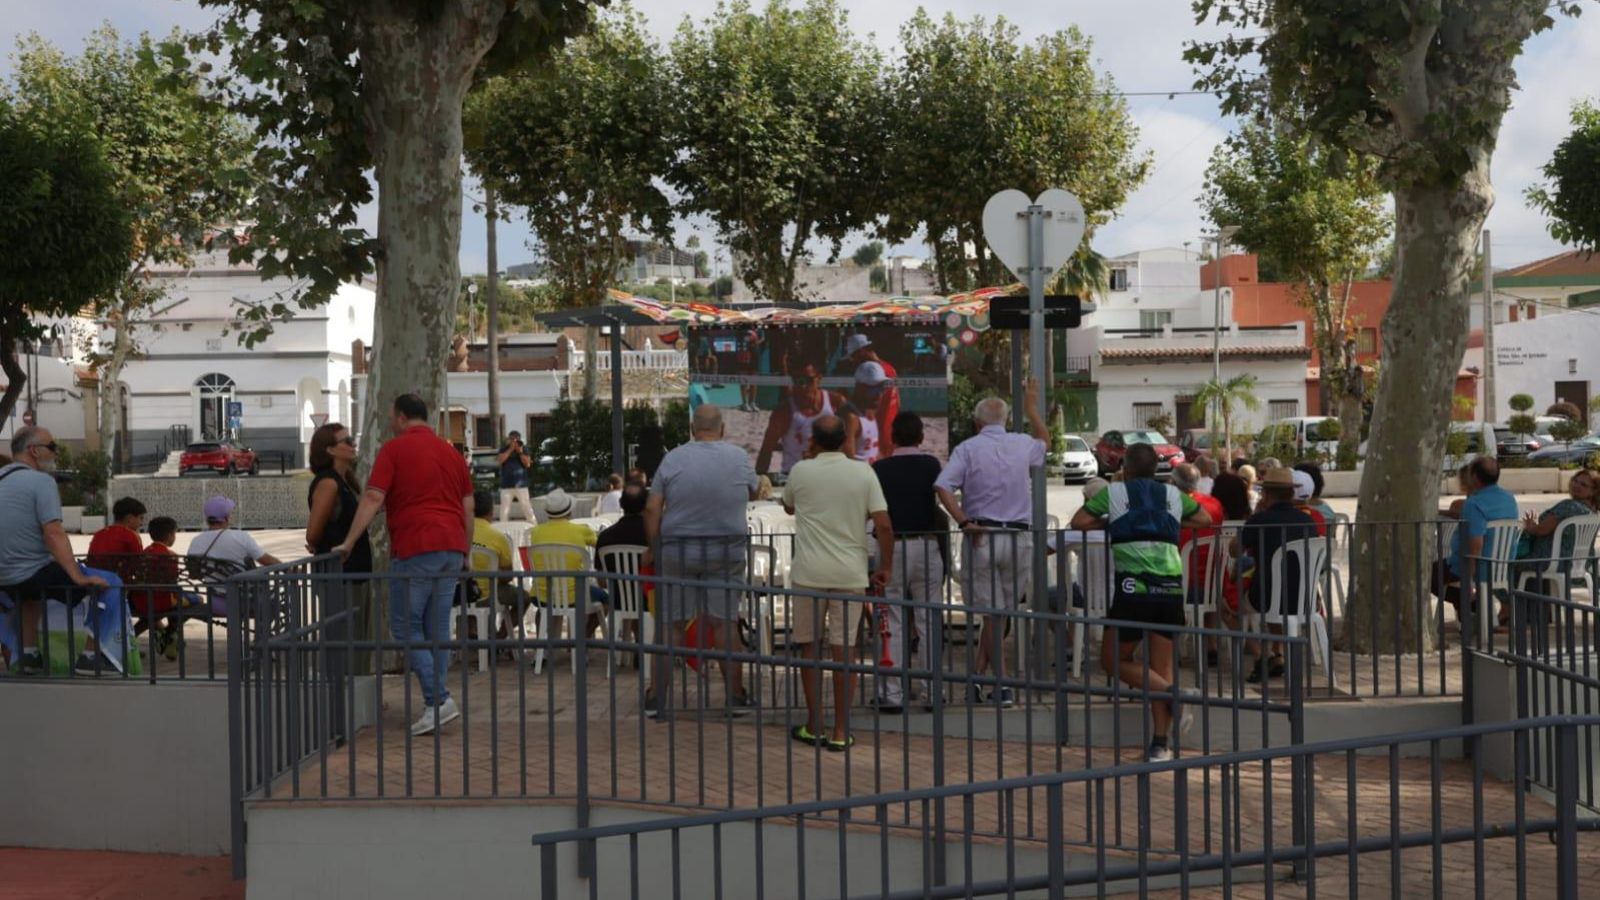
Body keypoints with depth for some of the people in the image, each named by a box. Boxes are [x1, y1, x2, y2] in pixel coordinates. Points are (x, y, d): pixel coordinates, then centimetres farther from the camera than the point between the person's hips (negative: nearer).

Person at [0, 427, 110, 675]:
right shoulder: (41, 480, -13)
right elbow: (54, 534, -23)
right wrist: (79, 578, -25)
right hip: (31, 575, -9)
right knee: (107, 583, 0)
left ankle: (28, 654, 32)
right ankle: (90, 656, 0)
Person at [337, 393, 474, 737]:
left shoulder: (395, 449, -1)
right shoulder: (452, 453, 17)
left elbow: (372, 499, -10)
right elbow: (468, 508, 17)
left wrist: (348, 543, -9)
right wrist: (465, 552, 22)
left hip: (415, 548, -6)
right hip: (452, 547, 6)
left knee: (405, 626, -1)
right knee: (437, 628, 10)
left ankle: (438, 699, -11)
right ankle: (437, 704, 11)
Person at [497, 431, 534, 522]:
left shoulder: (524, 449, 6)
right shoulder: (504, 449, 7)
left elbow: (528, 463, -3)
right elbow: (500, 460, -11)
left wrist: (520, 452, -11)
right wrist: (510, 449, -11)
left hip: (521, 484, 0)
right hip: (506, 485, 1)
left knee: (527, 507, -2)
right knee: (504, 509, 1)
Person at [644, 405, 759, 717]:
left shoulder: (673, 458, -2)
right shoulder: (739, 457, 0)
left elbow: (652, 509, -4)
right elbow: (752, 494, 16)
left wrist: (653, 548, 5)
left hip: (677, 551, 0)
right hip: (726, 552, 0)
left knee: (670, 624, 4)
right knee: (725, 622, 5)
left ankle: (657, 697, 5)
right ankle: (735, 696, 9)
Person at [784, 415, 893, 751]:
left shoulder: (801, 472, -1)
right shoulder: (863, 473, -2)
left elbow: (789, 507, 20)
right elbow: (883, 525, -7)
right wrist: (885, 567, 3)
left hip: (809, 573, 0)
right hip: (850, 574, 0)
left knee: (810, 648, 10)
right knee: (843, 649, 4)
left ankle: (814, 726, 14)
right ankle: (840, 731, 7)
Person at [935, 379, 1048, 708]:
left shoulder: (967, 448, -2)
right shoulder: (1022, 445, 7)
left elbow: (943, 487, -16)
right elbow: (1043, 439, 33)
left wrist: (963, 521, -12)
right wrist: (1032, 406, 43)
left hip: (981, 536, -2)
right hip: (1020, 537, 2)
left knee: (990, 613, 2)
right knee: (1001, 612, 10)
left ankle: (1001, 686, -1)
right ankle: (976, 677, 11)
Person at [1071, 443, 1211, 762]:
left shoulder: (1114, 492, 9)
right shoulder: (1173, 495, 17)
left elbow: (1079, 521, 5)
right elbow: (1206, 519, 30)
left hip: (1133, 586, -3)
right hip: (1171, 586, 4)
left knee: (1113, 660, 10)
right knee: (1161, 667, 9)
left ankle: (1171, 694, -11)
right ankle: (1160, 744, 3)